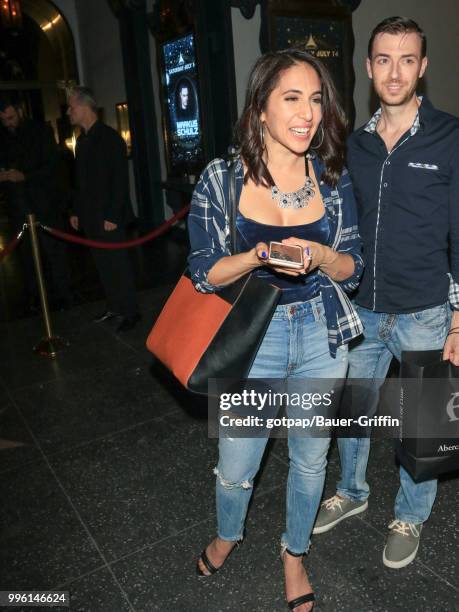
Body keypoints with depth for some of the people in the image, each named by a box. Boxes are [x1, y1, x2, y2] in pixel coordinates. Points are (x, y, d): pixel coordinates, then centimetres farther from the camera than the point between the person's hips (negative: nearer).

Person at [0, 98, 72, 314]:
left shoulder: (40, 131, 1)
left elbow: (52, 165, -6)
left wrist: (24, 176, -18)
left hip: (44, 202, -3)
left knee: (53, 248, -1)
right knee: (26, 252, 6)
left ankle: (61, 295, 8)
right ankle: (32, 297, 15)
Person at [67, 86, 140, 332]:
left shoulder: (110, 137, -10)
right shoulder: (82, 139, 13)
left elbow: (120, 180, -15)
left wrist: (112, 216, -18)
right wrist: (76, 212, 13)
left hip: (108, 217, -7)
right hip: (89, 217, 7)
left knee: (118, 264, -1)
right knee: (103, 264, 11)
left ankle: (130, 312, 10)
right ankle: (114, 307, 22)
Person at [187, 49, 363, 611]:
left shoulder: (332, 179, -3)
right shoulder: (221, 180, -9)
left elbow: (352, 267, 1)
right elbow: (204, 273, -8)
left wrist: (320, 256, -21)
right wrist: (260, 256, -26)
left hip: (320, 337, 3)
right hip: (250, 339, -2)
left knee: (310, 458, 18)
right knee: (236, 466, 12)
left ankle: (294, 553, 48)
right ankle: (227, 534, 50)